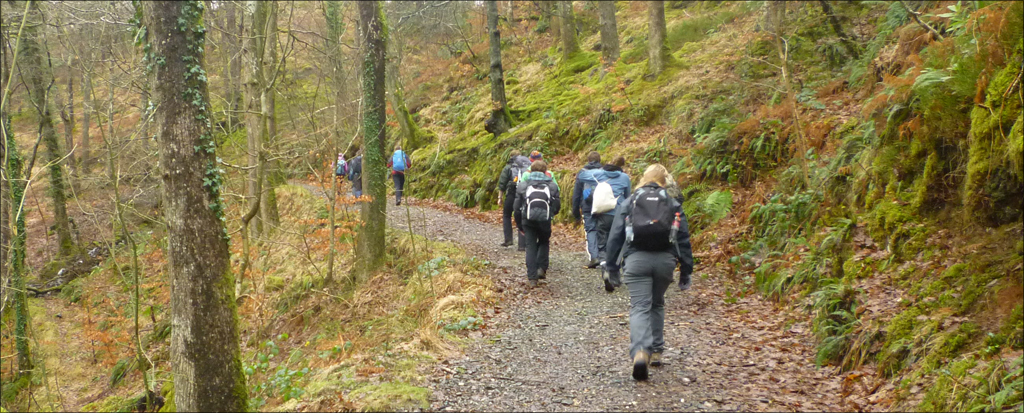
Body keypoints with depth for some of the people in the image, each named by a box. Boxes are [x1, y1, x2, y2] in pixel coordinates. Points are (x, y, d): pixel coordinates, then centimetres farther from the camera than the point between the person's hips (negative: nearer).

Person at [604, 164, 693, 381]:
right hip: (664, 259, 2)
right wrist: (686, 271, 11)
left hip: (636, 259, -2)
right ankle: (656, 351, 26)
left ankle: (640, 352, -28)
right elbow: (684, 239, 7)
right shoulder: (673, 204, 9)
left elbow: (615, 235, 5)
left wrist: (611, 265, 12)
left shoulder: (630, 202, 9)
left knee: (640, 307, -5)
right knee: (657, 305, 22)